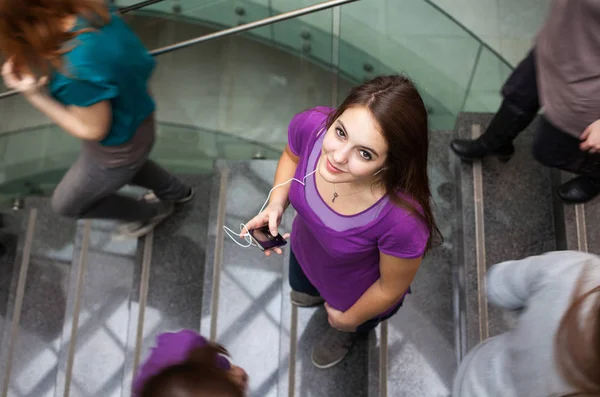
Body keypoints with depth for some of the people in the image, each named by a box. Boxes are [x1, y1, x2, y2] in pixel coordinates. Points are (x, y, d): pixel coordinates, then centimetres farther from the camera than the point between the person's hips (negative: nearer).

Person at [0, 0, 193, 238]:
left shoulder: (77, 71, -42)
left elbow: (93, 130, -25)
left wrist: (35, 95, -27)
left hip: (115, 149, -7)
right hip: (134, 119, 7)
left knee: (66, 204, 22)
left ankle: (152, 212, 39)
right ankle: (177, 192, 61)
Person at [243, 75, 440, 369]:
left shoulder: (404, 218, -48)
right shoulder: (310, 125, -36)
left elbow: (391, 289, -24)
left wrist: (349, 319, -6)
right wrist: (276, 204, -24)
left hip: (359, 295, -3)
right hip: (305, 250, 4)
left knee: (345, 326, 36)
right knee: (302, 287, 41)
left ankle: (349, 334, 74)